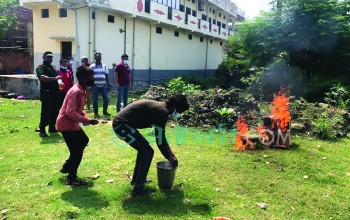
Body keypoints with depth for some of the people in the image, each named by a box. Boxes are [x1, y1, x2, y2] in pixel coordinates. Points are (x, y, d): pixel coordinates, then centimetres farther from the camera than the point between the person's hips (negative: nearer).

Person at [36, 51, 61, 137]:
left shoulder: (53, 67, 22)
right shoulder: (41, 68, -5)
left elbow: (57, 77, 32)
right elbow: (42, 77, -24)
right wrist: (55, 78, -24)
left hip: (55, 93, 8)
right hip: (46, 94, -8)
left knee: (55, 112, 11)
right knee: (46, 112, -8)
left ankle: (52, 127, 22)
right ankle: (42, 130, -1)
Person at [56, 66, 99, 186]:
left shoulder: (81, 90, 7)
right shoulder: (76, 92, -24)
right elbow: (70, 112, -32)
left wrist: (85, 117, 0)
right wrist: (88, 121, -30)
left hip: (72, 123, 11)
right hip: (66, 124, -11)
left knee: (84, 141, 23)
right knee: (77, 151, -6)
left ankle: (66, 167, 32)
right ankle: (71, 179, 7)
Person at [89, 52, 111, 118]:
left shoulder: (104, 66, 8)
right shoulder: (92, 66, 2)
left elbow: (106, 76, 10)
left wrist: (108, 85, 5)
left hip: (103, 85, 2)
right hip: (95, 86, -2)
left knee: (106, 98, -2)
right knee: (95, 100, 3)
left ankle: (105, 111, 15)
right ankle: (95, 113, 13)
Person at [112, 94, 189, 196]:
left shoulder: (159, 107, 17)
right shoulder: (162, 112, -14)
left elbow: (161, 136, 24)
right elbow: (160, 140, -13)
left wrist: (171, 154, 26)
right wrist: (169, 158, 1)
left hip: (120, 122, 10)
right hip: (122, 125, -10)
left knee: (143, 148, 23)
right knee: (148, 152, -5)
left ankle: (136, 179, 35)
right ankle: (138, 188, 2)